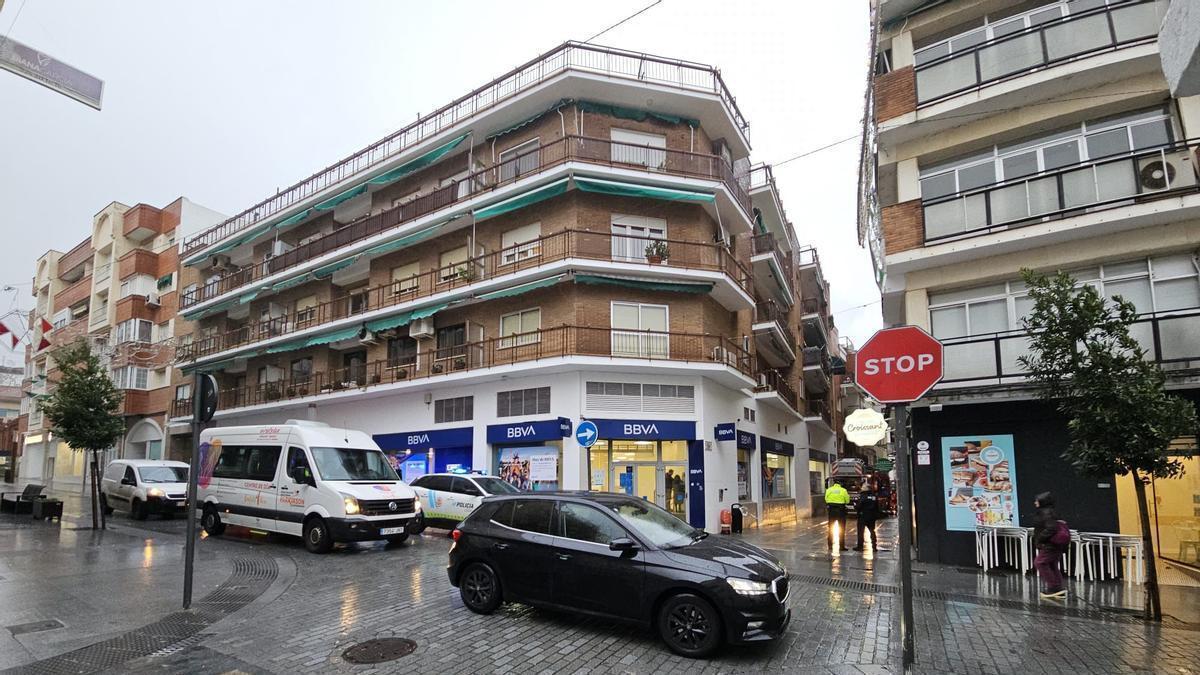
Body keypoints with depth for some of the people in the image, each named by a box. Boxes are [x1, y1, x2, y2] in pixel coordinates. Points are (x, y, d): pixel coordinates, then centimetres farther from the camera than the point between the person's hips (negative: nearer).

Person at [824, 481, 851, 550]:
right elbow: (847, 501, -3)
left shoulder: (828, 490, 0)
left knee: (831, 528, 13)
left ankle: (830, 545, 16)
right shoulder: (843, 490, -7)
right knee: (842, 529, 6)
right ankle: (842, 546, 5)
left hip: (831, 510, 2)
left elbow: (826, 499, 1)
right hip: (841, 510, -2)